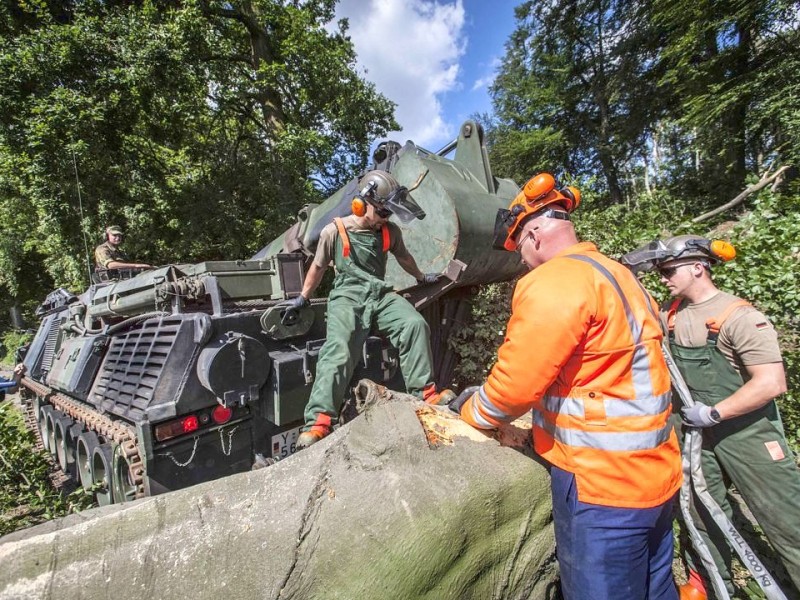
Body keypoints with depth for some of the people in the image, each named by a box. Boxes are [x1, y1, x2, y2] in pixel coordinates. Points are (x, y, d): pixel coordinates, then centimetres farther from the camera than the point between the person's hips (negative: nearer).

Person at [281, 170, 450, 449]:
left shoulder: (390, 232, 13)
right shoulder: (335, 231, 0)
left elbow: (404, 257, 33)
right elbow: (318, 267, 14)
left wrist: (421, 277, 47)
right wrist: (302, 298, 22)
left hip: (380, 295, 4)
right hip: (347, 296, -4)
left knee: (415, 324, -24)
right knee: (339, 350, -28)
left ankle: (424, 392, -14)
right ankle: (318, 422, -30)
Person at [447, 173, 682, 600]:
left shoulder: (552, 282, -20)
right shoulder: (617, 275, 10)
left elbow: (515, 385, -20)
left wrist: (470, 410, 0)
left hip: (603, 483, -9)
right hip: (655, 473, 9)